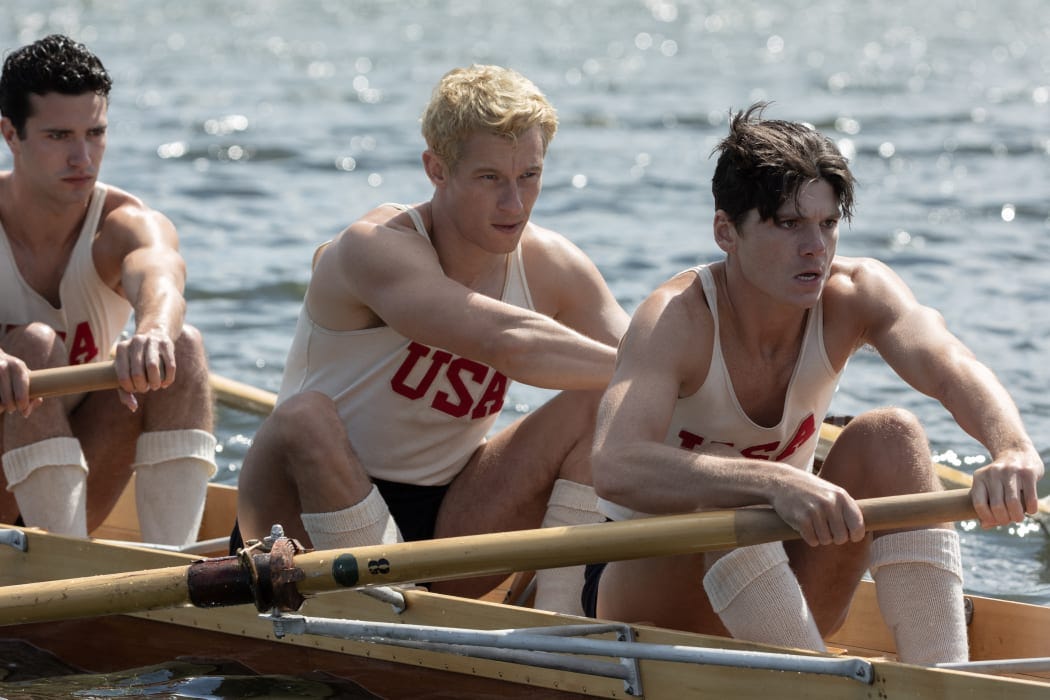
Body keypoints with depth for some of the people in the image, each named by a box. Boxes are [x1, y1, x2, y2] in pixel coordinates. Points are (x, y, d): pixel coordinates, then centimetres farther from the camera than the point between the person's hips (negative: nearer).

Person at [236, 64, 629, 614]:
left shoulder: (551, 268, 0)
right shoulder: (379, 248, -20)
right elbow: (503, 342, -35)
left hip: (445, 518, 5)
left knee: (605, 403, -10)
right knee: (306, 418, -37)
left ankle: (557, 615, -15)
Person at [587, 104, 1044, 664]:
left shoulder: (856, 294, -12)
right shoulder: (677, 319, -24)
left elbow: (949, 366, -32)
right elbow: (615, 469, -43)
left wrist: (1013, 450, -55)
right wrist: (777, 484, -57)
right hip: (645, 589, -4)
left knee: (892, 435, -19)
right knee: (717, 485, -35)